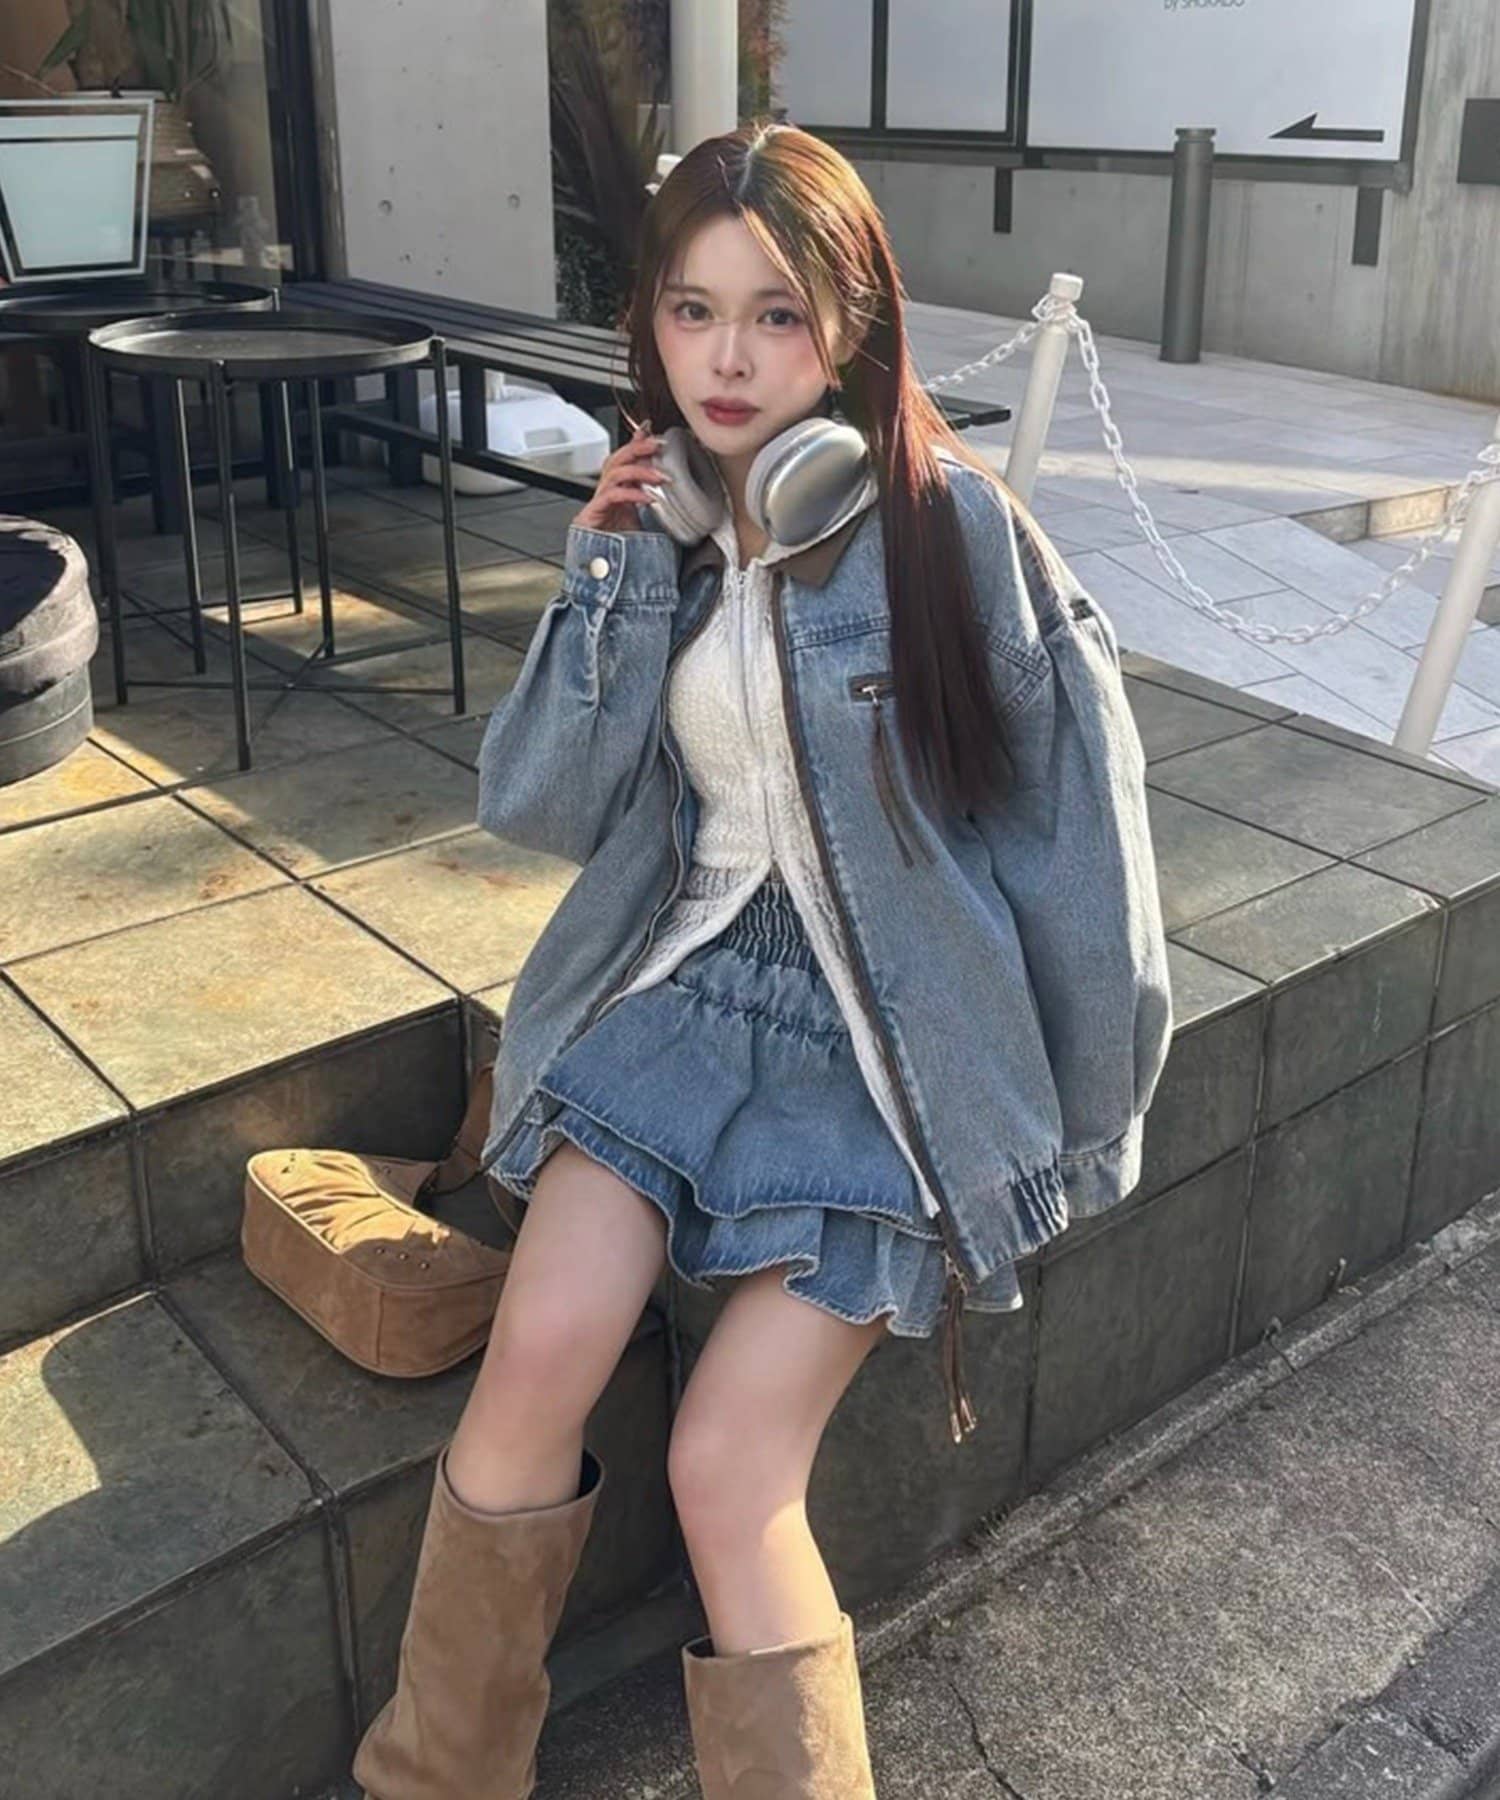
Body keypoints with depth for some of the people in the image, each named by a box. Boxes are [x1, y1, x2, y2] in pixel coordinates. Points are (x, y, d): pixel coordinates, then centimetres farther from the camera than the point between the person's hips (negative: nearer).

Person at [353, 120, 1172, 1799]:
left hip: (891, 1036, -3)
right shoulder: (657, 516, 4)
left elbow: (1074, 812, -7)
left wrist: (1080, 1118, -1)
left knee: (727, 1469, -15)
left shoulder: (950, 521, -11)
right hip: (687, 977, 4)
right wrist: (611, 578, -10)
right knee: (540, 1351, -16)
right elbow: (537, 805, 1)